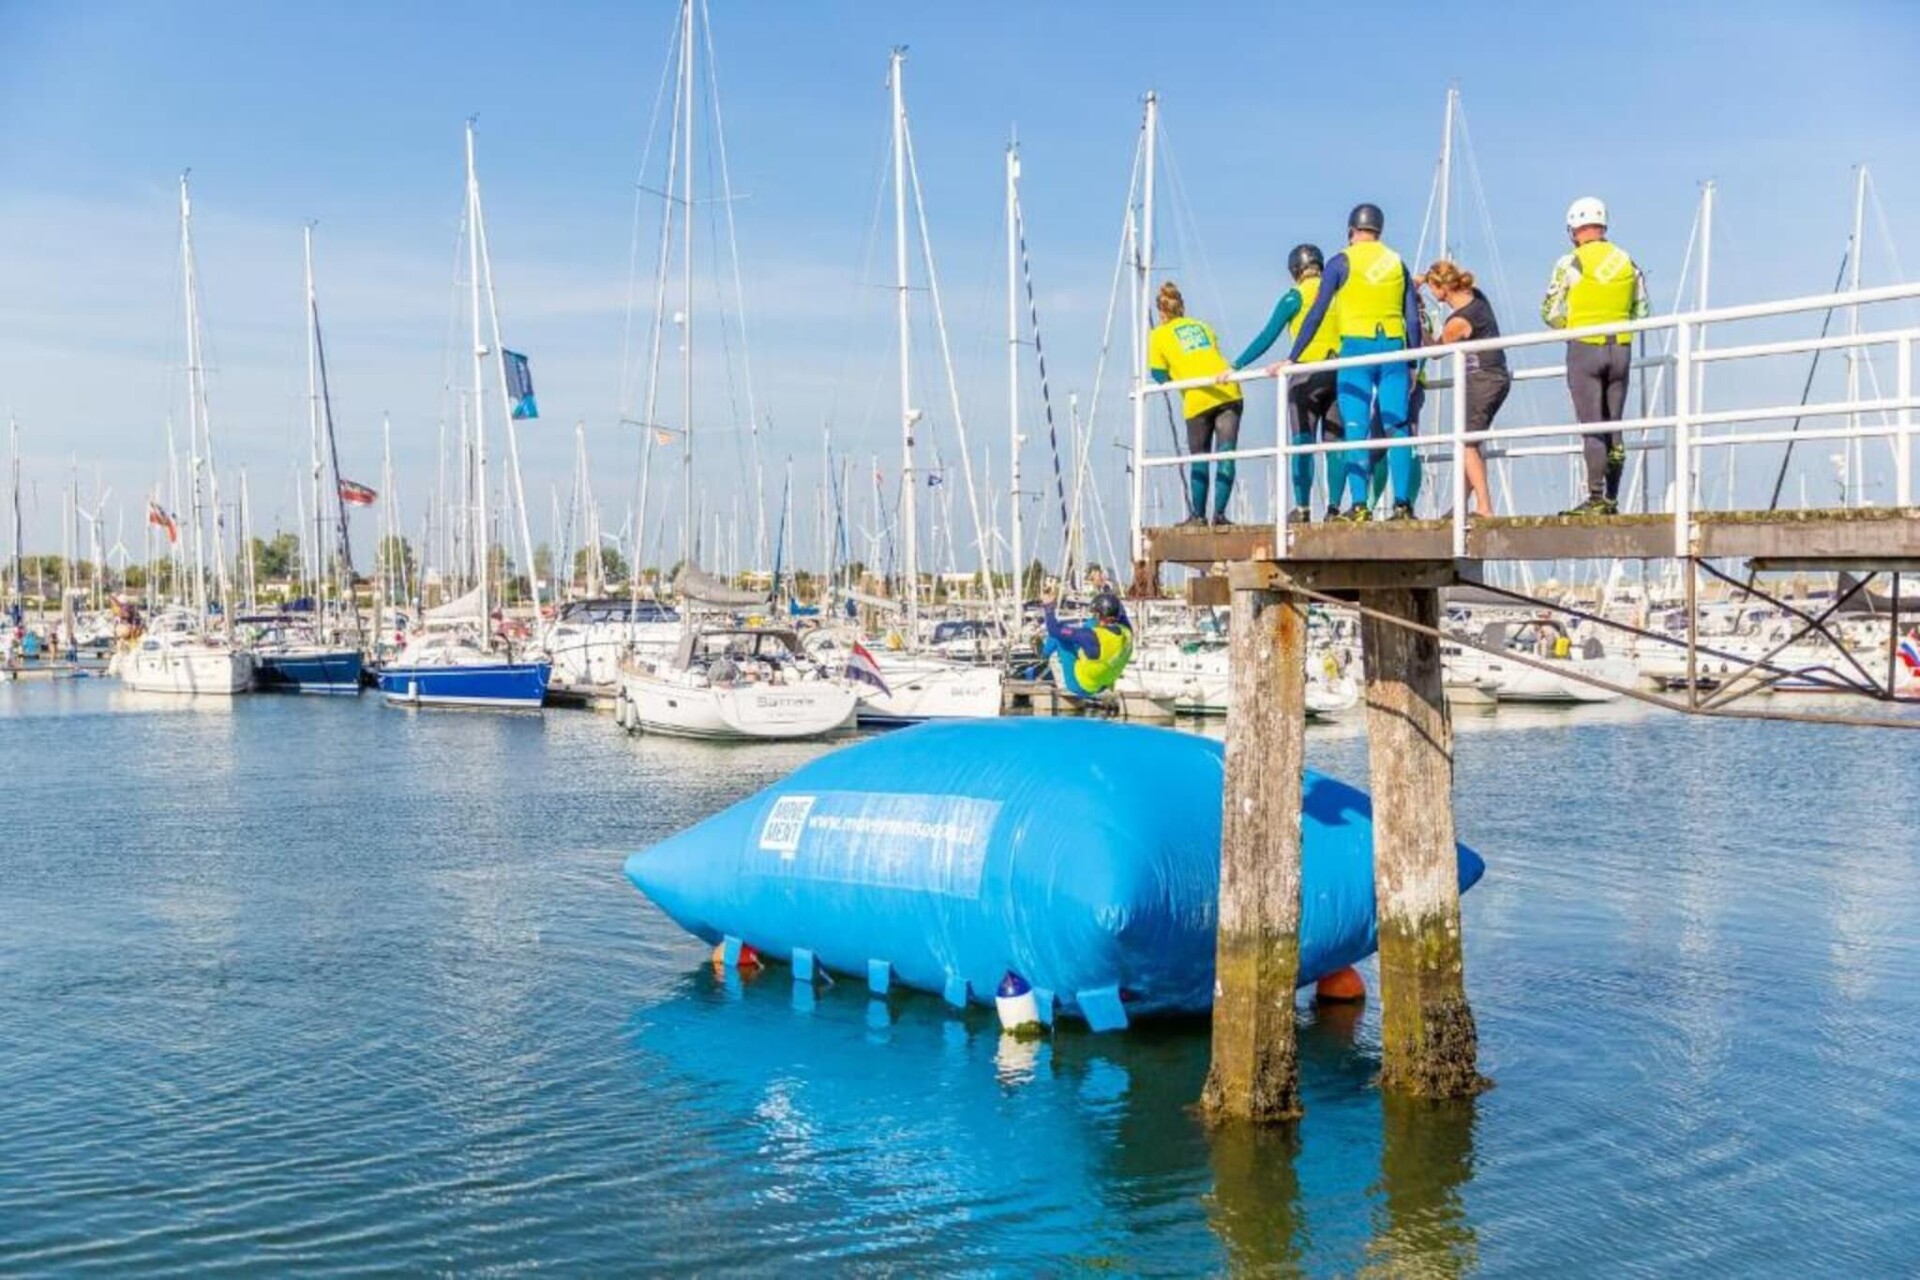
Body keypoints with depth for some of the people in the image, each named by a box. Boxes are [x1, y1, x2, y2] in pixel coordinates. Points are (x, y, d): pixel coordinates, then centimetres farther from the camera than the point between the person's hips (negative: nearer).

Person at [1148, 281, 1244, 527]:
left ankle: (1198, 515, 10)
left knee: (1199, 459, 9)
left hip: (1198, 399, -2)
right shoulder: (1203, 325, 23)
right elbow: (1215, 356, 22)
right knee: (1226, 455, 1)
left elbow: (1160, 375, 11)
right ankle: (1219, 512, -5)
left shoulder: (1158, 336, 13)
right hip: (1229, 392, 2)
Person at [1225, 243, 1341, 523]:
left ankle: (1302, 508, -12)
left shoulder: (1295, 297, 0)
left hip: (1308, 373, -4)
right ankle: (1334, 506, 1)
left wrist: (1235, 367, -2)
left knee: (1303, 444, -5)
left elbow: (1267, 337, -4)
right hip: (1340, 374, 4)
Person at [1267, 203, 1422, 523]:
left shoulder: (1342, 262, 2)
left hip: (1357, 348, -3)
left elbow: (1317, 314, -2)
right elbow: (1413, 319, 9)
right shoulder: (1397, 263, 13)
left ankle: (1359, 506, -11)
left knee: (1356, 430, -4)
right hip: (1393, 350, 3)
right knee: (1397, 429, 3)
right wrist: (1412, 364, 14)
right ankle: (1403, 503, -2)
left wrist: (1292, 359, 0)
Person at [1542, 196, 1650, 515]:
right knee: (1613, 427, 10)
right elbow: (1641, 311, 11)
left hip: (1584, 348, -4)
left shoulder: (1570, 263, -8)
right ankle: (1612, 499, 13)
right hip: (1621, 349, 4)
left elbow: (1550, 313, -6)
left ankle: (1596, 498, -7)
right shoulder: (1627, 262, 7)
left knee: (1591, 427, -4)